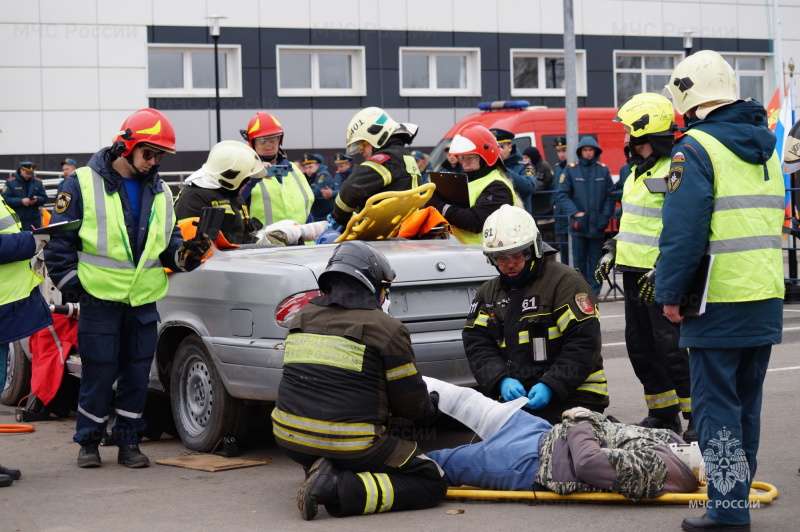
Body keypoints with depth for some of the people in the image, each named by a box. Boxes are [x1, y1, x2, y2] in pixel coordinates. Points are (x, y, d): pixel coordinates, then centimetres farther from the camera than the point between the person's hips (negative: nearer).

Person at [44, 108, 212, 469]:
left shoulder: (160, 192, 13)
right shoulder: (84, 184, -3)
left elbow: (167, 242, 17)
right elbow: (60, 239, -1)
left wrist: (184, 253, -4)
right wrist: (69, 282, -6)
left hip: (144, 302, 4)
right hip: (99, 300, -4)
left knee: (137, 375, 6)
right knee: (98, 375, -1)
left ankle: (129, 442, 17)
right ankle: (88, 442, 14)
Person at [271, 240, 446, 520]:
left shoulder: (302, 318, 9)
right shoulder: (387, 329, -7)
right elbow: (410, 401, -1)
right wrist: (431, 408, 25)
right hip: (349, 444, -7)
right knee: (432, 484, 3)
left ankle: (319, 469, 6)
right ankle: (338, 489, -13)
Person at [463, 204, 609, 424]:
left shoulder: (565, 282, -4)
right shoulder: (488, 293, 15)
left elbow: (583, 344, -11)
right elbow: (477, 345, 6)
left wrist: (550, 386, -20)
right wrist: (502, 381, -13)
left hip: (572, 397, -6)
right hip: (516, 397, 6)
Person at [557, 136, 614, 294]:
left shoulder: (603, 170, 4)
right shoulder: (570, 170, 0)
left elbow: (609, 195, 6)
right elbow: (563, 194, 0)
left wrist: (606, 216, -4)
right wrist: (574, 213, -11)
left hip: (597, 224, 1)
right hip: (578, 223, -1)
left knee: (595, 259, 5)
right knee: (579, 259, 4)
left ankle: (594, 291, 11)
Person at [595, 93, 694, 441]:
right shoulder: (638, 170, 16)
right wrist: (612, 252, 22)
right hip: (634, 273, 10)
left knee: (671, 348, -10)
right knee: (640, 347, 14)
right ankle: (663, 414, 25)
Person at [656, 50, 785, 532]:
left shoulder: (696, 149, -12)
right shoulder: (764, 148, 14)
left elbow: (683, 233, -18)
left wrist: (671, 293, -9)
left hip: (720, 305, -8)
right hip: (767, 299, 8)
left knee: (716, 405, -3)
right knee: (746, 400, 16)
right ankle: (736, 493, 26)